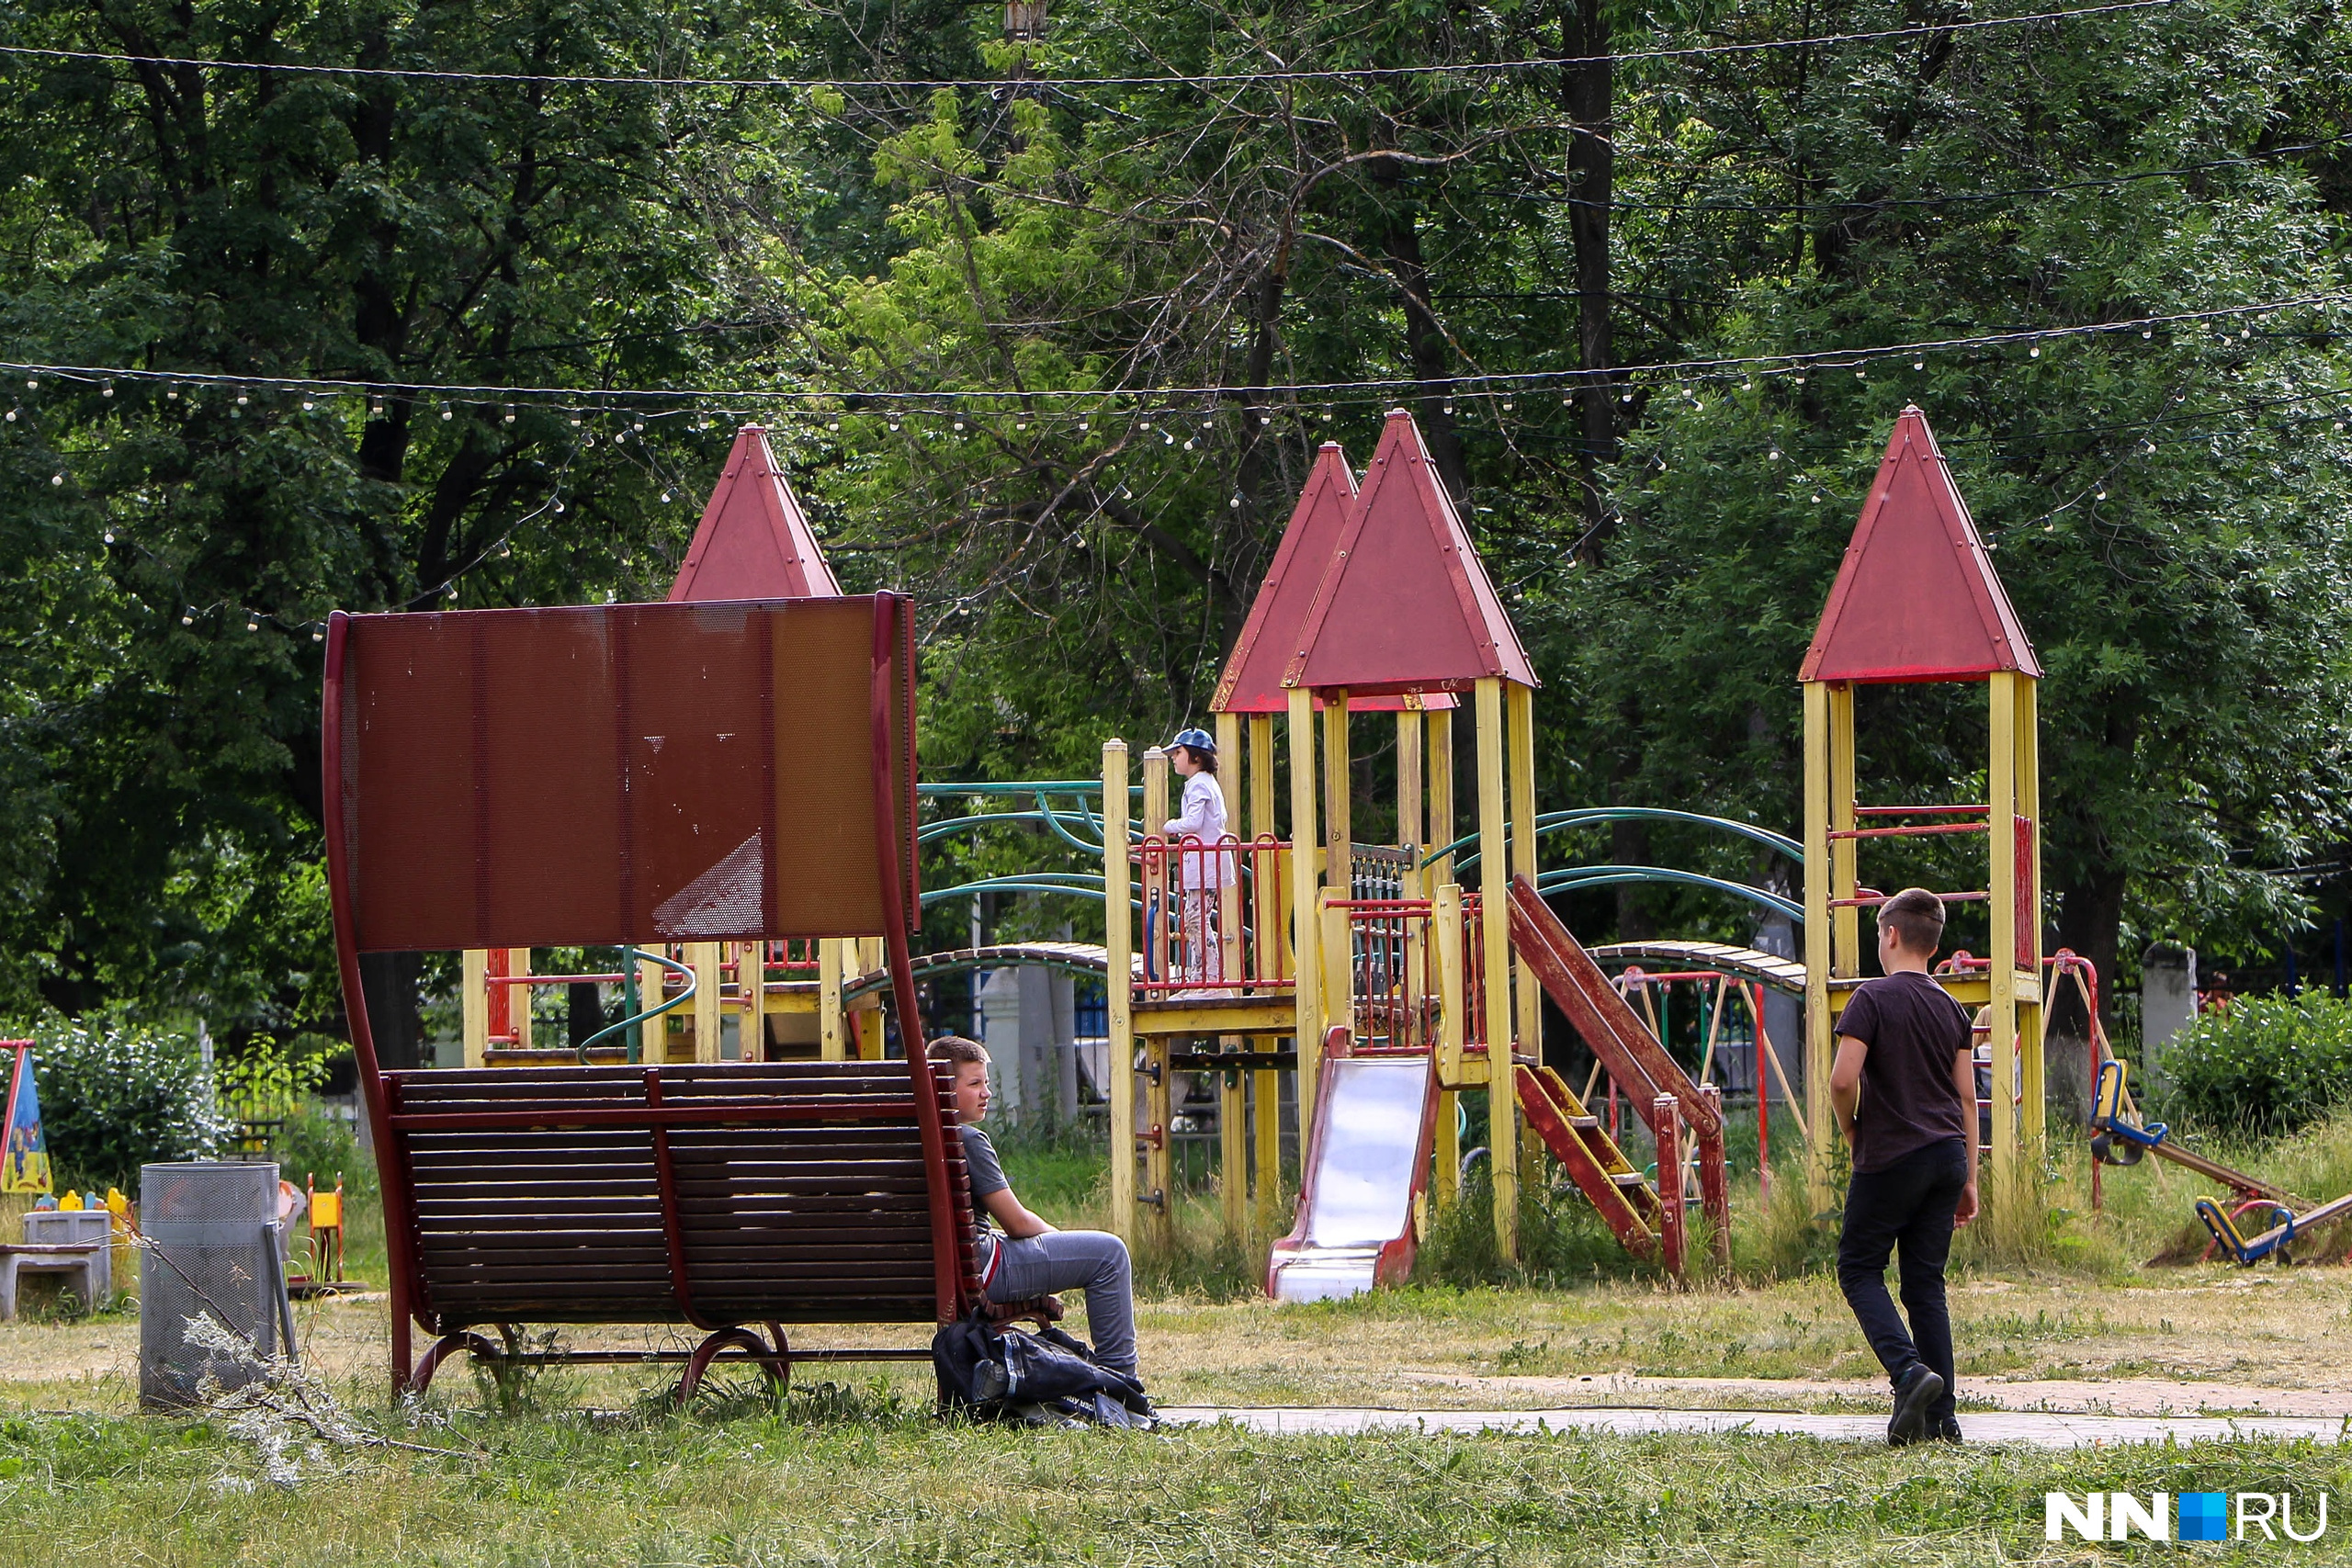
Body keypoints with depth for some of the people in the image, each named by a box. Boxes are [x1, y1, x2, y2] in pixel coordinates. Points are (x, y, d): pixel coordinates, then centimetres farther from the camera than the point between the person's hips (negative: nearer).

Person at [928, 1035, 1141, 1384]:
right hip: (982, 1271, -10)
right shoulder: (968, 1139, -17)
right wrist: (1060, 1237, 6)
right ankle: (1119, 1378, 1)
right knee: (1108, 1252, -3)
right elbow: (1017, 1223, -14)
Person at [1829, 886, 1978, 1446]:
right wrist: (1968, 1179, 15)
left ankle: (1909, 1369, -17)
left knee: (1859, 1269, 6)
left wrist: (1851, 1130, 2)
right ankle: (1941, 1417, 5)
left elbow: (1843, 1080, -18)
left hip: (1891, 1157, -6)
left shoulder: (1873, 999, -9)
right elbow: (1966, 1097, 11)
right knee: (1926, 1283, 9)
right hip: (1947, 1157, 6)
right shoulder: (1950, 1007, 10)